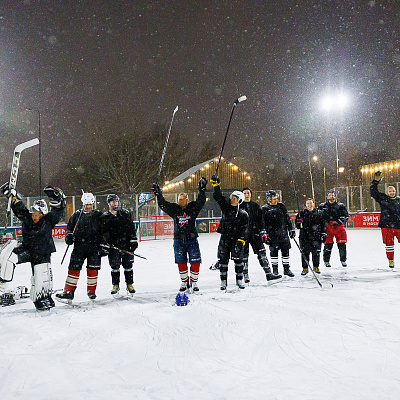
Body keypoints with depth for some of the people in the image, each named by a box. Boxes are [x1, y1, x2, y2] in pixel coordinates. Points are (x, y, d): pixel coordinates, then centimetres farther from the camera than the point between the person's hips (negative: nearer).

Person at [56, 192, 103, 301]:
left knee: (93, 269, 3)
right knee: (74, 268, -2)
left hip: (94, 247, -1)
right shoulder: (76, 215, 7)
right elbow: (69, 228, 14)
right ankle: (69, 291, 2)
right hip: (79, 247, 1)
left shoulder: (99, 215, 4)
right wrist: (68, 236, -7)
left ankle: (91, 291, 19)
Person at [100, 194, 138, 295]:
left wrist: (134, 240, 0)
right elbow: (103, 232, 2)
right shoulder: (104, 217, 5)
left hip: (126, 243, 1)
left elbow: (132, 227, 6)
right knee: (115, 265, 0)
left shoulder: (125, 213, 6)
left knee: (128, 265, 3)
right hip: (113, 245, 0)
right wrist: (104, 245, -7)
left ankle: (129, 284, 14)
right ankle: (115, 285, 14)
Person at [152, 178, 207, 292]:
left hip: (192, 239, -1)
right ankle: (184, 282, 21)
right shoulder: (174, 209, 5)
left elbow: (200, 201, -9)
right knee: (181, 263, 6)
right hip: (179, 240, 1)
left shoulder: (193, 208, 2)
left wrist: (202, 189, -18)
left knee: (195, 262, 0)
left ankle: (194, 282, 15)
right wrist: (158, 193, -6)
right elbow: (163, 204, 1)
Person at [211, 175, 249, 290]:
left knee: (238, 260, -1)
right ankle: (223, 281, 12)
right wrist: (216, 185, -10)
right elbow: (218, 197, 2)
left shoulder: (243, 214, -2)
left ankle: (239, 280, 14)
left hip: (236, 240, -3)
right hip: (224, 239, 3)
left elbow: (245, 229, -7)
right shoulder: (226, 207, 7)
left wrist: (241, 240, -18)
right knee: (223, 260, 3)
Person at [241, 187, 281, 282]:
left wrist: (262, 231, 4)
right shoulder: (239, 206, 3)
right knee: (244, 255, 1)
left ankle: (268, 274, 2)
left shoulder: (255, 206, 12)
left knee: (262, 252, 0)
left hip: (255, 232, 3)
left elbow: (261, 220, 12)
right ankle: (245, 276, 9)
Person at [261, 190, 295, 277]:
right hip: (273, 234, -3)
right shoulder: (265, 209, -1)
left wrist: (291, 229, 12)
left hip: (284, 233, 3)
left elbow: (287, 218, 15)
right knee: (274, 252, 0)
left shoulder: (281, 206, 10)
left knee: (285, 251, 5)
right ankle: (275, 270, 11)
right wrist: (265, 234, -8)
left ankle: (286, 269, 15)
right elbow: (263, 223, -2)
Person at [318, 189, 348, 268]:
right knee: (328, 244, -4)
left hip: (338, 226, 0)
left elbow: (345, 216, 3)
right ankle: (326, 261, 7)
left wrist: (336, 222, -9)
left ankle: (343, 260, 12)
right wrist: (323, 223, -1)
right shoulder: (322, 206, 10)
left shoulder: (340, 206, 8)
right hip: (327, 227, 0)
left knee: (342, 244, 0)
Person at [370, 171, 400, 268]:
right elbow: (373, 192, -2)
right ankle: (391, 260, 15)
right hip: (386, 225, -1)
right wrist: (376, 181, -8)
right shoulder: (383, 198, 4)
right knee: (389, 243, 3)